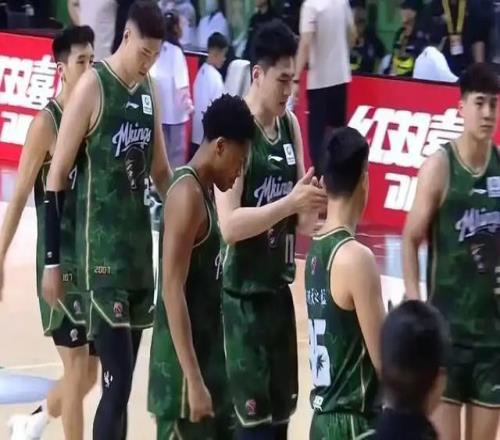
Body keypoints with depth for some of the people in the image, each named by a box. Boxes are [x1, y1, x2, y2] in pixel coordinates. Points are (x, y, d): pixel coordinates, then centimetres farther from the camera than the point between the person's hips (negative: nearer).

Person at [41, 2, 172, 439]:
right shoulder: (93, 87, -12)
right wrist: (52, 259, -12)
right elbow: (57, 177, -11)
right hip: (100, 249, -7)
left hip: (141, 243, 7)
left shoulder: (149, 89, 9)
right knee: (117, 382, -13)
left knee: (125, 378, 10)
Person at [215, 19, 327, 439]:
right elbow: (229, 224, -24)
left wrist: (313, 205, -7)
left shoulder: (290, 125, 7)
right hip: (241, 294, -8)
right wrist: (291, 202, -30)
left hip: (279, 287, 8)